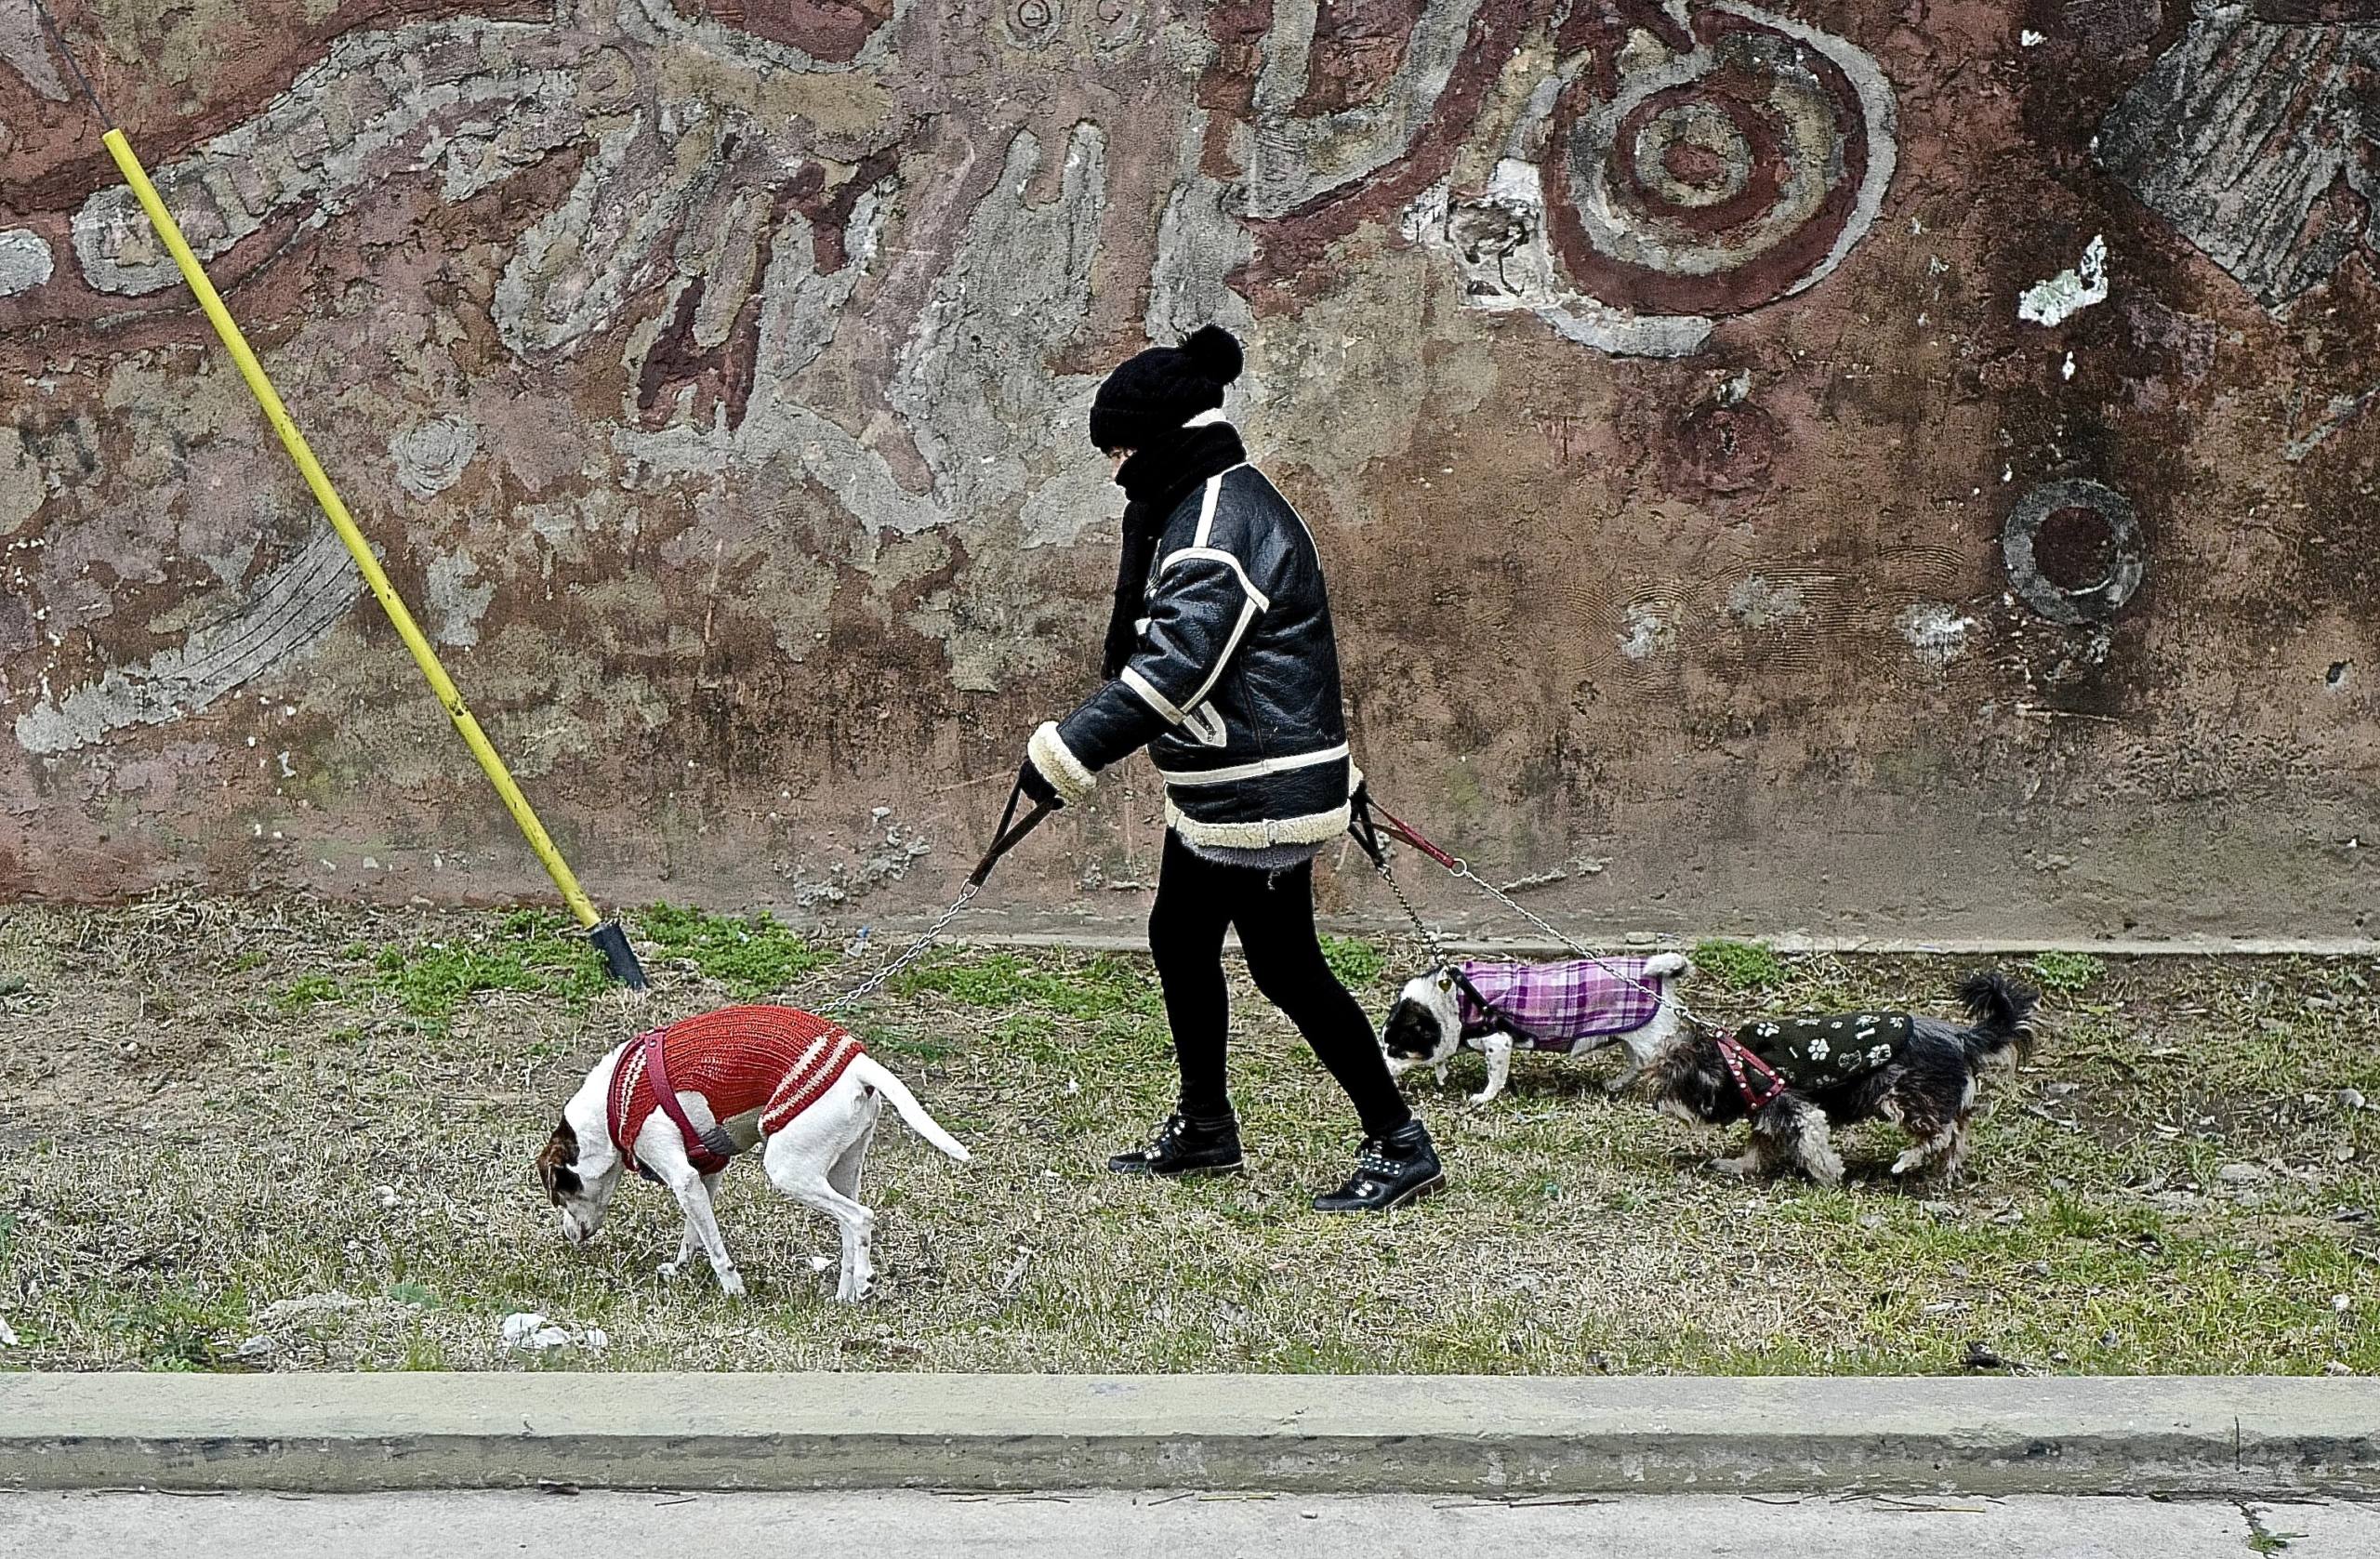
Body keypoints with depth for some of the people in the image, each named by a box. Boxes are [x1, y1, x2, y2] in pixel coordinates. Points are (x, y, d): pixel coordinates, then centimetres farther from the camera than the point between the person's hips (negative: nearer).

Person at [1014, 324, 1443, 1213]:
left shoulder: (1224, 523, -20)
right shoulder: (1204, 507, 13)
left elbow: (1174, 667, -29)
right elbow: (1158, 650, 23)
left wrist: (1071, 750, -31)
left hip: (1261, 794, -11)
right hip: (1216, 792, 11)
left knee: (1285, 966, -4)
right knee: (1179, 938, 18)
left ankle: (1399, 1145, 4)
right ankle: (1204, 1129, 31)